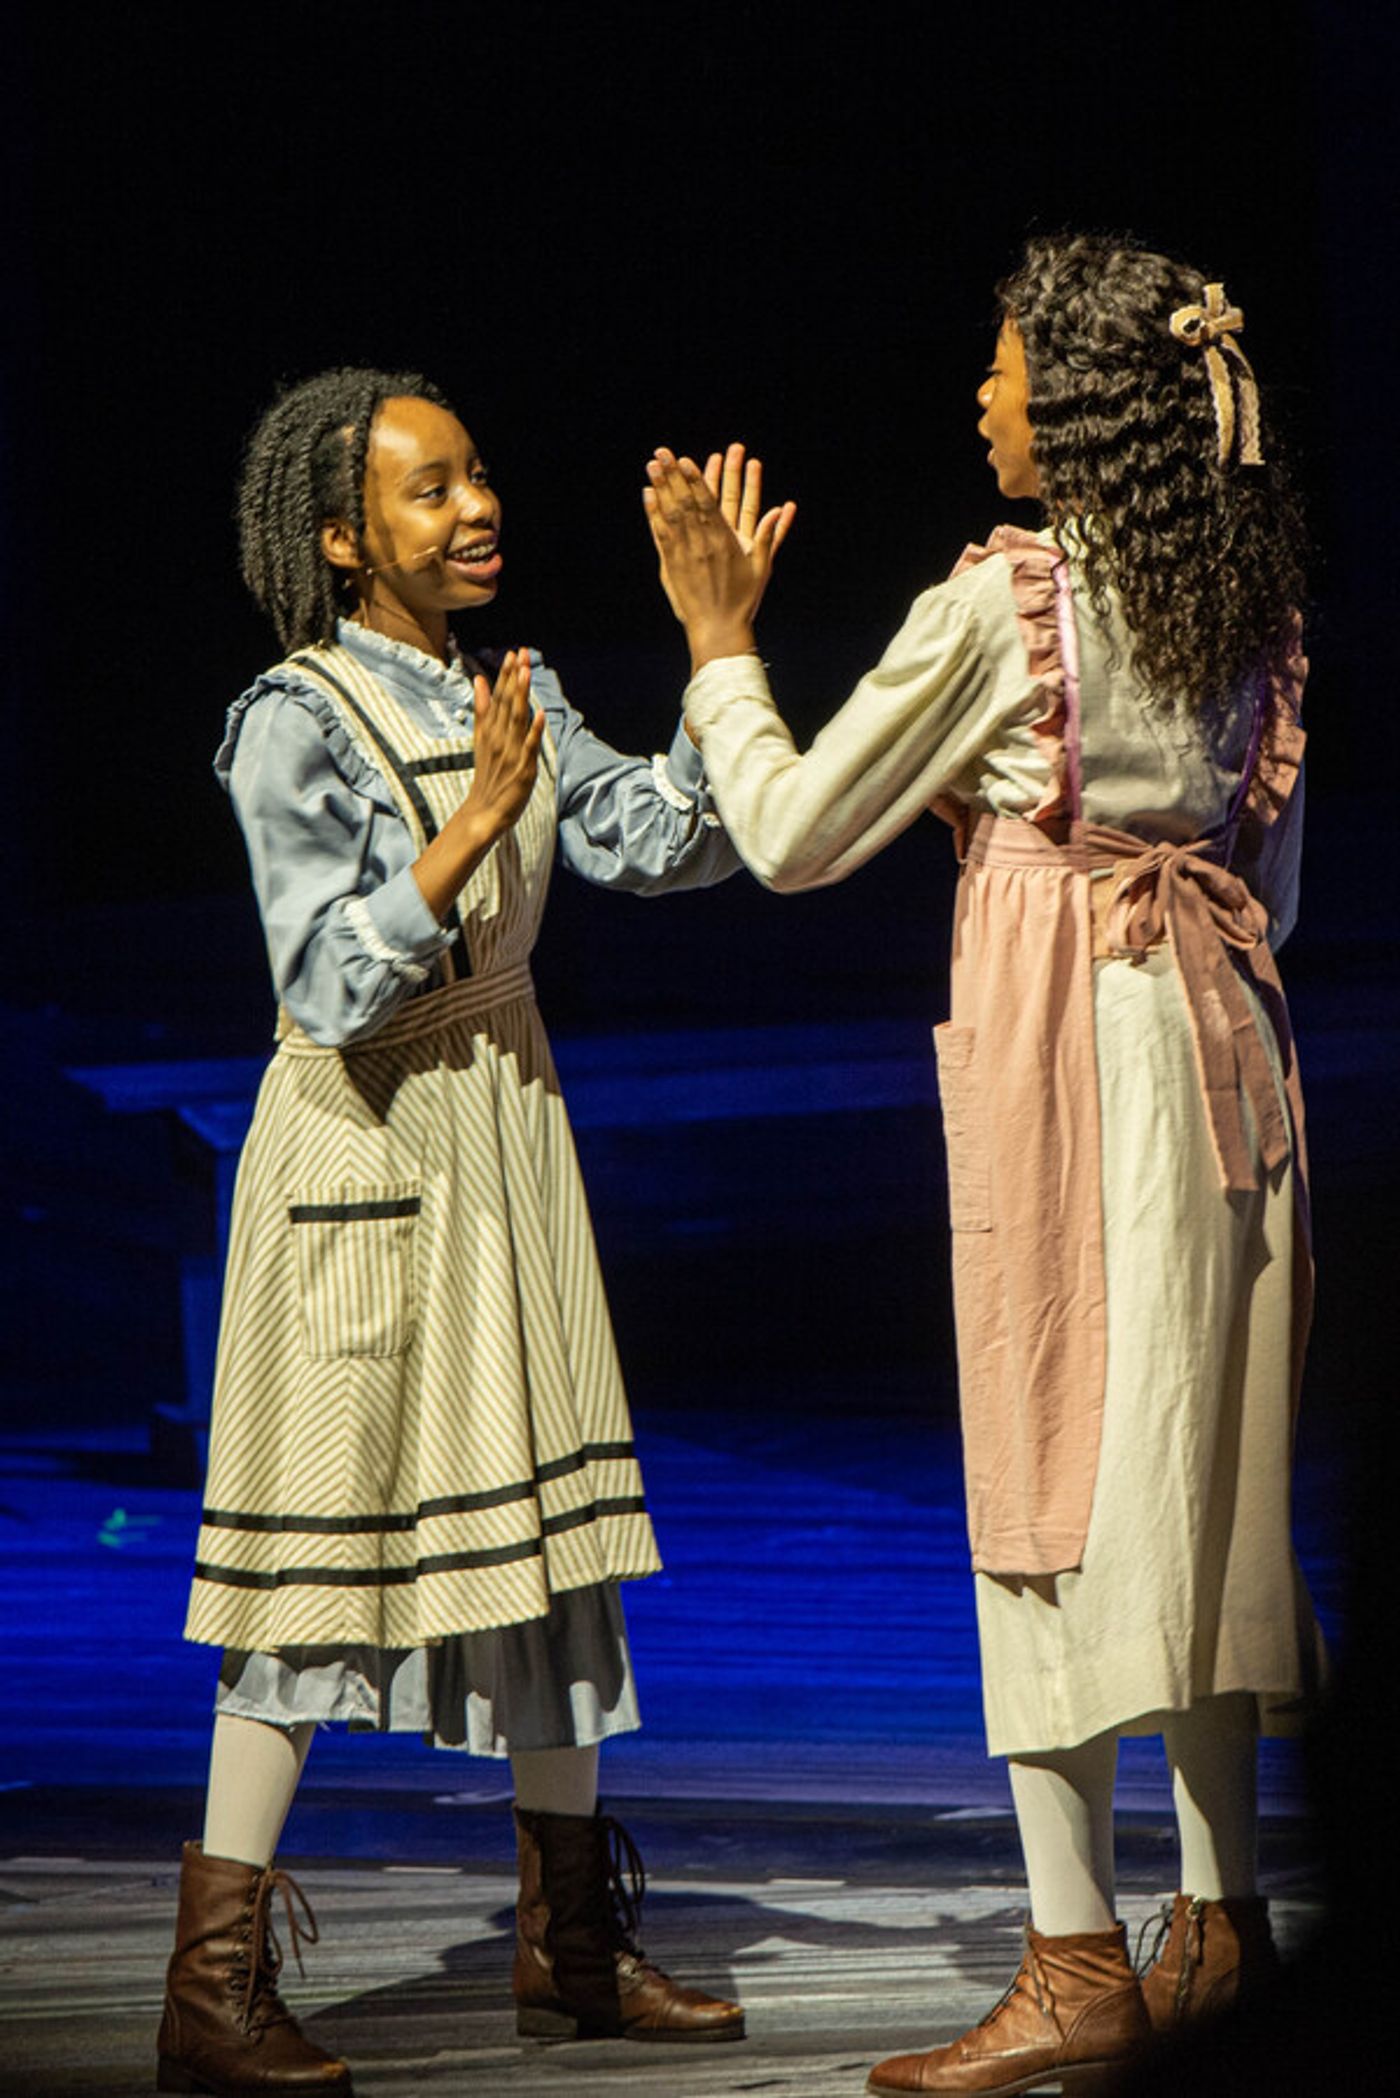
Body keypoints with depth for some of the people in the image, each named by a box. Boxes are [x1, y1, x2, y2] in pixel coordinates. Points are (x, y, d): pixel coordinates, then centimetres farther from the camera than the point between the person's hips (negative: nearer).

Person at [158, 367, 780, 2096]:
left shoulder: (517, 700, 8)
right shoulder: (294, 723, -12)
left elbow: (668, 845, -2)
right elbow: (334, 982, -19)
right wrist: (476, 820, -26)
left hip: (506, 1141, 7)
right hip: (361, 1154, -7)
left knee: (549, 1523, 10)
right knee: (324, 1536, -7)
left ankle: (571, 1944, 21)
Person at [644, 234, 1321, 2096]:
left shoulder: (1000, 601, -11)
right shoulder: (1245, 598, 9)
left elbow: (791, 835, -6)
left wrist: (718, 638, 5)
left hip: (1060, 1038, -7)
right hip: (1217, 1038, 7)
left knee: (1055, 1472, -4)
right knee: (1200, 1469, 12)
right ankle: (1221, 1910, 17)